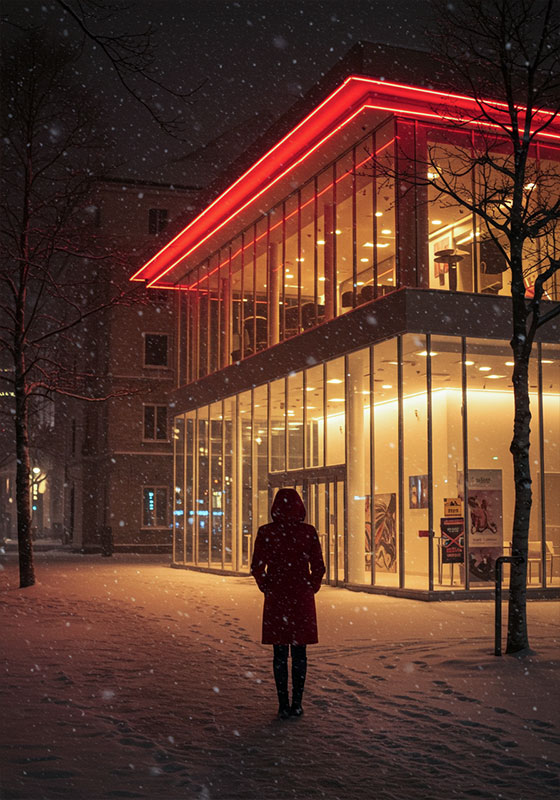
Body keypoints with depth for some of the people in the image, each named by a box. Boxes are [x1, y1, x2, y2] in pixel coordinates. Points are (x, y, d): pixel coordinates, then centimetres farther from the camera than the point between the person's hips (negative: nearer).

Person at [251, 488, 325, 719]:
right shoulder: (309, 532, -4)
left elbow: (257, 568, -6)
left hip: (276, 598, 0)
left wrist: (267, 588, 8)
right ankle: (296, 704, 12)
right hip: (302, 598, 1)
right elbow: (318, 568, -3)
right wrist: (311, 588, 11)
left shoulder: (265, 532, -6)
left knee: (280, 653, 7)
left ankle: (283, 704, 8)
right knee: (299, 652, 9)